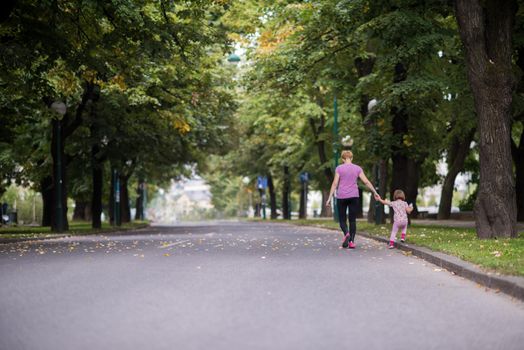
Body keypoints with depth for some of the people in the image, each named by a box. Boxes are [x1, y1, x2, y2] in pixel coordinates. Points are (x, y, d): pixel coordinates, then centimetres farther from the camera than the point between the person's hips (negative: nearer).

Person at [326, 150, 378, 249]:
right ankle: (351, 241, -2)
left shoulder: (339, 168, -2)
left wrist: (329, 198, -3)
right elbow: (366, 182, 2)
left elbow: (335, 184, -5)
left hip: (341, 197, -1)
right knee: (352, 220, 7)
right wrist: (375, 192, 12)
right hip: (354, 196, 1)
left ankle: (346, 233, -21)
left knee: (342, 219, 7)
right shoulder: (357, 168, 3)